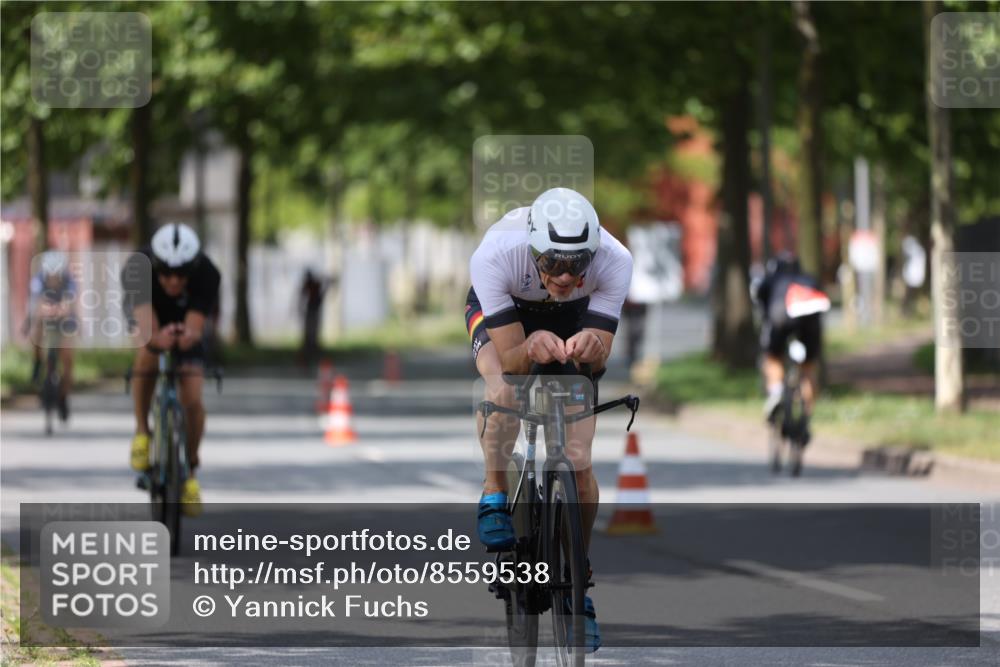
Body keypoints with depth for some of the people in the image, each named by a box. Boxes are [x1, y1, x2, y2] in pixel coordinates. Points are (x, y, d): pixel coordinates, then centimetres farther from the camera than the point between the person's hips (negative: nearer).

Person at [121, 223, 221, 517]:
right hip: (150, 320, -1)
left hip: (186, 325, 1)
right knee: (147, 354, -35)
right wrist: (156, 338, -70)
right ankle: (142, 432, -16)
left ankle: (190, 470, 11)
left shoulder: (206, 275, -34)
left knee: (192, 401, -12)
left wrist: (189, 336, -65)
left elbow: (195, 326, -41)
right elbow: (145, 324, -47)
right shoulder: (137, 269, -37)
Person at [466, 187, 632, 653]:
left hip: (573, 318, 1)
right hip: (503, 311, -1)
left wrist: (589, 349, -57)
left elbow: (599, 359, -34)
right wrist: (531, 350, -61)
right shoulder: (494, 256, -40)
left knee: (578, 464, -6)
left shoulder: (614, 261, -37)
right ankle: (495, 494, -13)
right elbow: (508, 359, -38)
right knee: (500, 387, -36)